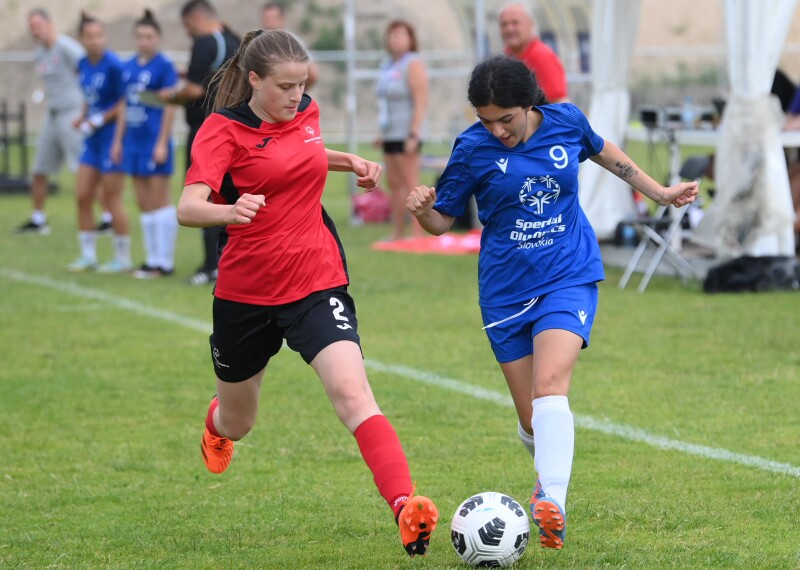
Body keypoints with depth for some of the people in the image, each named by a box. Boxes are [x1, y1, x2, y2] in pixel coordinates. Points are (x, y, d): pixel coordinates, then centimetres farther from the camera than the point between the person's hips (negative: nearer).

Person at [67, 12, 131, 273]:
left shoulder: (113, 64, -16)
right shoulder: (83, 65, 6)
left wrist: (99, 120, -15)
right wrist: (83, 118, 3)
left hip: (111, 134, -8)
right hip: (93, 138, 8)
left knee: (112, 199, -2)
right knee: (82, 195, 6)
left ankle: (123, 258, 9)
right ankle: (88, 256, 16)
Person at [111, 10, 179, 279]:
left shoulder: (164, 67, -8)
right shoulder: (129, 67, 11)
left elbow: (170, 106, -11)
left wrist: (162, 143, -15)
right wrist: (118, 140, 15)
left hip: (155, 142, -7)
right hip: (134, 141, 7)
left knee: (159, 200, -3)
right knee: (143, 203, 10)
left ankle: (165, 262, 1)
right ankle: (152, 259, 17)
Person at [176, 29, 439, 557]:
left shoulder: (306, 113, 3)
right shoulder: (223, 130, -12)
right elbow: (188, 207, -27)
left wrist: (350, 162, 12)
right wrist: (228, 211, -48)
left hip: (317, 281, 2)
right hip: (246, 291, -1)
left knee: (353, 394, -23)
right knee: (238, 424, 20)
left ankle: (406, 507, -37)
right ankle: (217, 423, 59)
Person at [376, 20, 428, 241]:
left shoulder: (412, 64, -9)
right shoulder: (388, 65, 16)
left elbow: (421, 102, -16)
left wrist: (413, 134, -21)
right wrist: (382, 133, 17)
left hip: (406, 135, -9)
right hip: (390, 135, 9)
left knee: (410, 184, -11)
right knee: (394, 185, 9)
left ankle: (417, 236, -13)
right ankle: (397, 235, 12)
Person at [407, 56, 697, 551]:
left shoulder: (566, 121, -5)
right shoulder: (474, 148, -9)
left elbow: (602, 151, 18)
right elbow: (442, 221, -1)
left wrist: (660, 192, 23)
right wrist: (421, 210, -24)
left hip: (569, 278, -1)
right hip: (506, 292, 1)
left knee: (549, 386, -24)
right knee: (533, 420, 4)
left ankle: (552, 504, -34)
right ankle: (552, 472, 37)